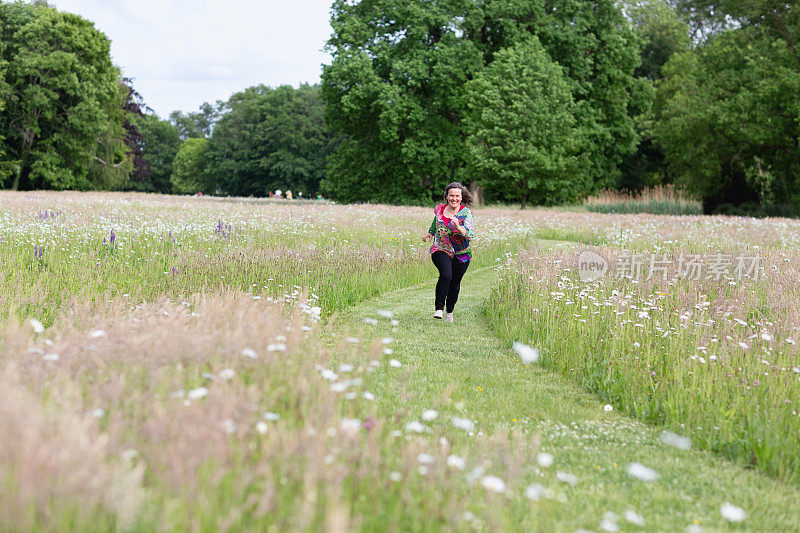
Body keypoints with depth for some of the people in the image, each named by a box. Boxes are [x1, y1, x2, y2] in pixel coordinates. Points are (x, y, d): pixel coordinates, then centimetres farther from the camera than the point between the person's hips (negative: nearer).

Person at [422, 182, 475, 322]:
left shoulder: (466, 213, -10)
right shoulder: (439, 209, 0)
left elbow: (470, 235, -22)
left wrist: (458, 226, -37)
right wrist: (430, 233, 14)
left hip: (461, 254, 0)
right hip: (441, 251, 0)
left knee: (455, 283, 6)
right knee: (446, 275, -26)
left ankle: (449, 311, 31)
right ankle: (439, 308, -17)